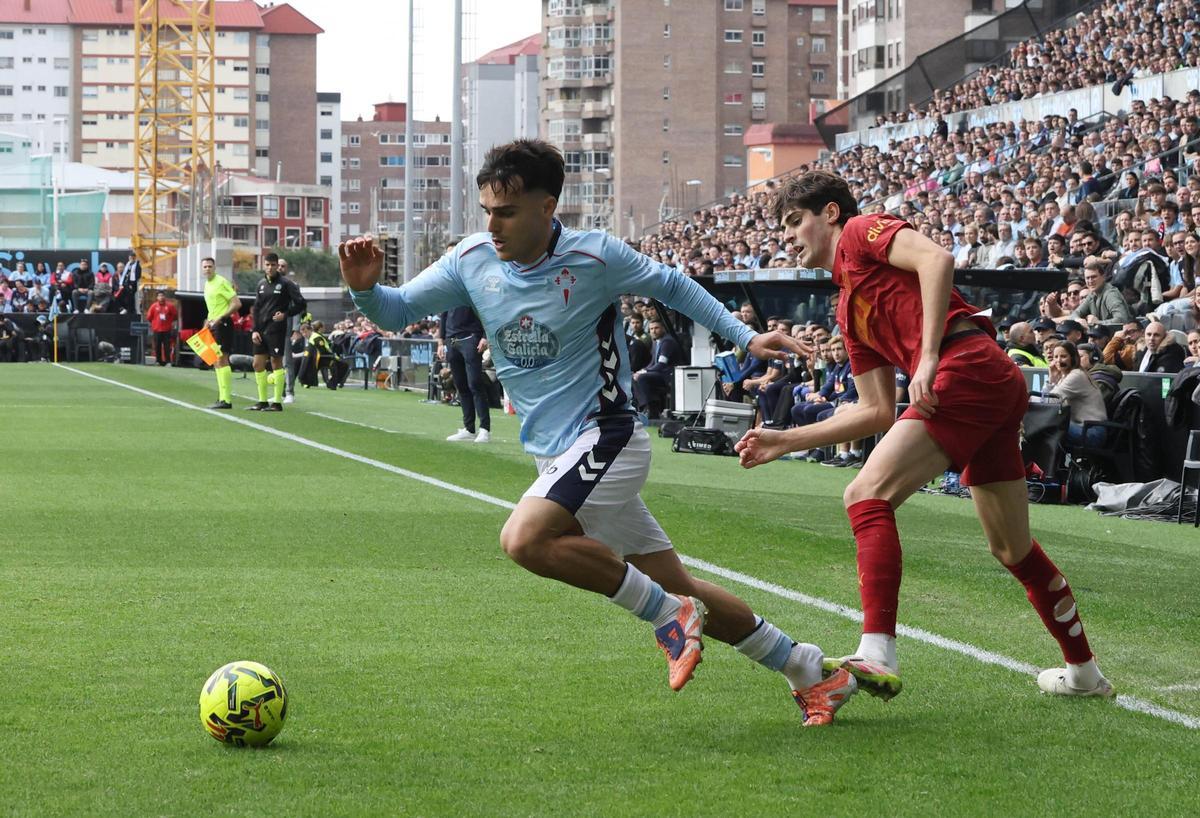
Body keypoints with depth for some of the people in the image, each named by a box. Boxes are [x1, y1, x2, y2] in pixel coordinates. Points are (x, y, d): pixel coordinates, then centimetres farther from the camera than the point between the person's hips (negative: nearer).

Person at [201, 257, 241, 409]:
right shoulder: (207, 284, 16)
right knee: (216, 362, 11)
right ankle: (222, 397, 16)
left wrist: (220, 318, -21)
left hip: (223, 324, -10)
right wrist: (209, 321, 14)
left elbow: (237, 303, -17)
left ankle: (226, 399, -15)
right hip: (213, 326, 10)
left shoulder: (221, 282, -11)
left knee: (221, 359, -13)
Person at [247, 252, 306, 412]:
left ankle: (277, 402, -1)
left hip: (277, 329, -6)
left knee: (276, 363, -5)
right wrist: (255, 330, 4)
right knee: (258, 364, 5)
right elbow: (257, 309, 13)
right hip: (261, 330, 6)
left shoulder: (286, 284, -5)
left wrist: (285, 315, -15)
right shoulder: (261, 284, 12)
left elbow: (301, 303, -6)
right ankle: (263, 401, 14)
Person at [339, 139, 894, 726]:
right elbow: (398, 311, 5)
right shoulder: (472, 261, -1)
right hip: (558, 457, 6)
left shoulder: (596, 256, -13)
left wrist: (745, 337, 2)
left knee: (525, 539, -30)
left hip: (604, 439, -6)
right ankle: (812, 673, 22)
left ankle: (667, 612, -14)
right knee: (678, 591, 9)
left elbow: (670, 285, 4)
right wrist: (366, 288, -17)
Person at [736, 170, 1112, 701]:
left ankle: (876, 653, -27)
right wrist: (786, 441, 27)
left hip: (967, 366, -10)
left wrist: (928, 357, -18)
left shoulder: (861, 231, 8)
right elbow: (877, 412, 26)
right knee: (1012, 548, 19)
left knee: (867, 497, -16)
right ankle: (1083, 672, 30)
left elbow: (936, 259, -12)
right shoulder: (849, 310, 31)